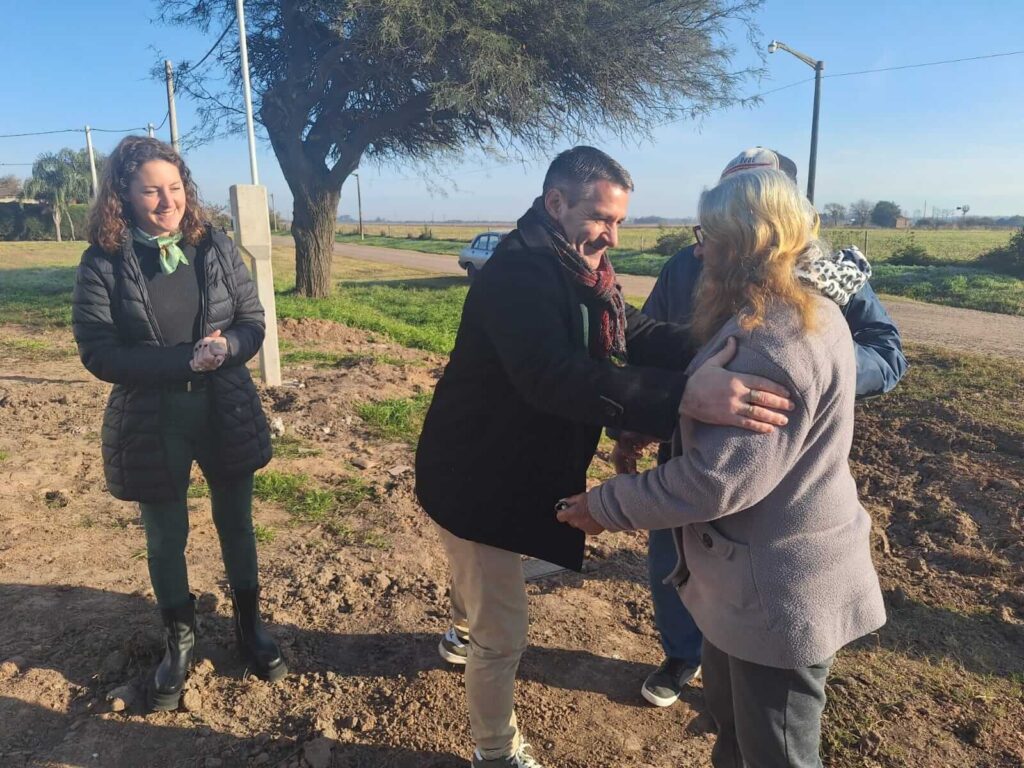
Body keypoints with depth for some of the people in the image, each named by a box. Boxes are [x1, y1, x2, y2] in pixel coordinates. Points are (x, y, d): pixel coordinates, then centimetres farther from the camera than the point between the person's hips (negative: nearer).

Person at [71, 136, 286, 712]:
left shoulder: (216, 247, -3)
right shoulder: (104, 262, -10)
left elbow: (254, 324, -1)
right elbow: (98, 352, -13)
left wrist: (225, 348, -23)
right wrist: (184, 361, -23)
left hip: (226, 413, 2)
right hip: (151, 423, -1)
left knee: (236, 522, 17)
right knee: (166, 538, 15)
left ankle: (249, 623, 39)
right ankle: (180, 640, 38)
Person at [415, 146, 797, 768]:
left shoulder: (580, 270, 1)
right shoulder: (519, 273, -30)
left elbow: (639, 332, -4)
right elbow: (555, 377, -47)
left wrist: (713, 346, -23)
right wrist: (681, 395, -57)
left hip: (516, 466, 10)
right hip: (476, 477, -9)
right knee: (504, 635, 5)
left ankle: (462, 634, 66)